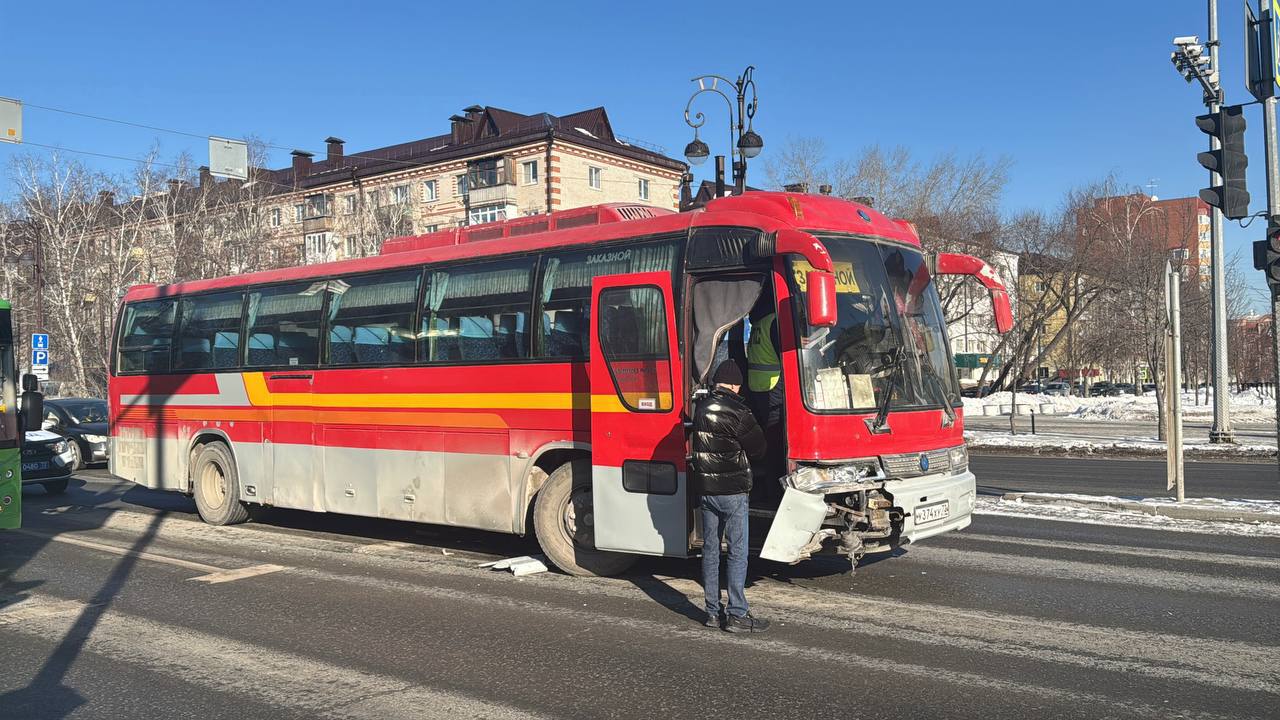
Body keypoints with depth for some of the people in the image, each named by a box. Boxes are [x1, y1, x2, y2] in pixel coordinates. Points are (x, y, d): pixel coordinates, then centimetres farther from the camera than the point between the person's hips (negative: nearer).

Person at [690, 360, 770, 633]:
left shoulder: (702, 408, 6)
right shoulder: (736, 412, -15)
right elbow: (758, 448, -6)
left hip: (705, 488, 7)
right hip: (732, 490, -7)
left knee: (710, 550, 12)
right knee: (738, 552, -1)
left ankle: (712, 612, 17)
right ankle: (737, 615, 1)